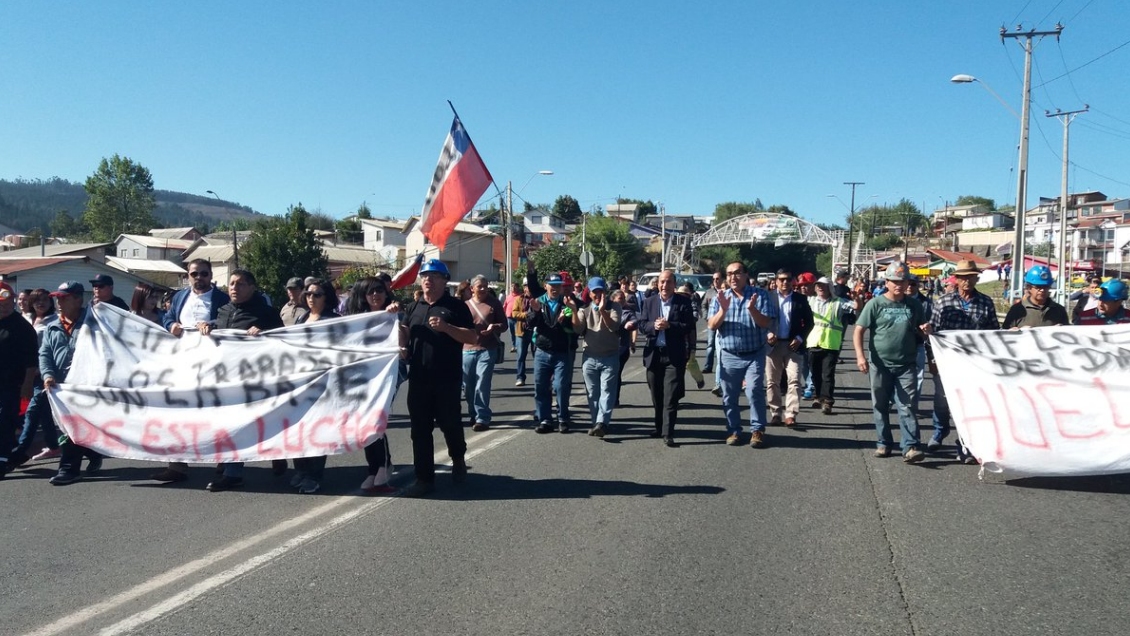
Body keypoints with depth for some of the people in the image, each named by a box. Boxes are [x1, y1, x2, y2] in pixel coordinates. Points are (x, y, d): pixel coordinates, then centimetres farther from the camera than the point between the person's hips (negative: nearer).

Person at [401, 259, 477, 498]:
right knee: (420, 429, 5)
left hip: (447, 379, -4)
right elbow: (404, 337, 21)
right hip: (418, 378, 4)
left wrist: (446, 327, -19)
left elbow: (472, 337, -7)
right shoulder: (413, 308, 14)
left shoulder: (456, 306, -1)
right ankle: (424, 478, 11)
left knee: (449, 423, 5)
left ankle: (458, 458, 34)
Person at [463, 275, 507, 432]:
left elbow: (504, 324, 4)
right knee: (468, 385, 9)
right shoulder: (465, 305, 10)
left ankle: (482, 418, -2)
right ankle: (473, 415, 25)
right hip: (467, 349, 3)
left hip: (487, 349, -3)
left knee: (482, 385, -10)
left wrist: (494, 327, -15)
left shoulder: (494, 303, 3)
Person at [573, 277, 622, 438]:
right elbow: (578, 329, -8)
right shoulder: (585, 308, 5)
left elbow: (614, 327, -18)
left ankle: (602, 423, -19)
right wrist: (574, 311, -22)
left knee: (607, 391, -10)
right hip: (589, 357, 3)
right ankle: (595, 423, 16)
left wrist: (602, 310, -30)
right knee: (593, 393, 7)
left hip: (610, 357, -3)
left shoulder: (614, 307, -2)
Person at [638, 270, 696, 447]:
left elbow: (689, 327, -10)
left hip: (674, 356, -4)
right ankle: (659, 427, 30)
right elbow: (642, 326, 2)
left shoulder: (684, 303, -2)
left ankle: (668, 434, -5)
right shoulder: (649, 302, 7)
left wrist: (669, 325, -22)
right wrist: (654, 325, -18)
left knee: (671, 397, -7)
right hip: (653, 354, 4)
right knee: (656, 396, 14)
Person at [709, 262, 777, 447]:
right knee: (729, 396, 6)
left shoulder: (761, 295, -3)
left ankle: (757, 430, -2)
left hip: (754, 355, -3)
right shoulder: (720, 298, 4)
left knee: (754, 391, -13)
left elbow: (767, 323, -9)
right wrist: (723, 310, -21)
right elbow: (712, 326, -4)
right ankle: (734, 430, 17)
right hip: (729, 356, 3)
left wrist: (752, 309, -26)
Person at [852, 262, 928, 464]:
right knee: (880, 406, 9)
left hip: (906, 365, 1)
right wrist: (860, 355, -17)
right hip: (880, 364, -1)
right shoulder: (875, 304, -2)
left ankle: (910, 447, -6)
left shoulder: (913, 305, 8)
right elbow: (858, 331, -5)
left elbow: (922, 330, 21)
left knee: (907, 407, -4)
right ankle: (883, 444, 21)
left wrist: (925, 330, -4)